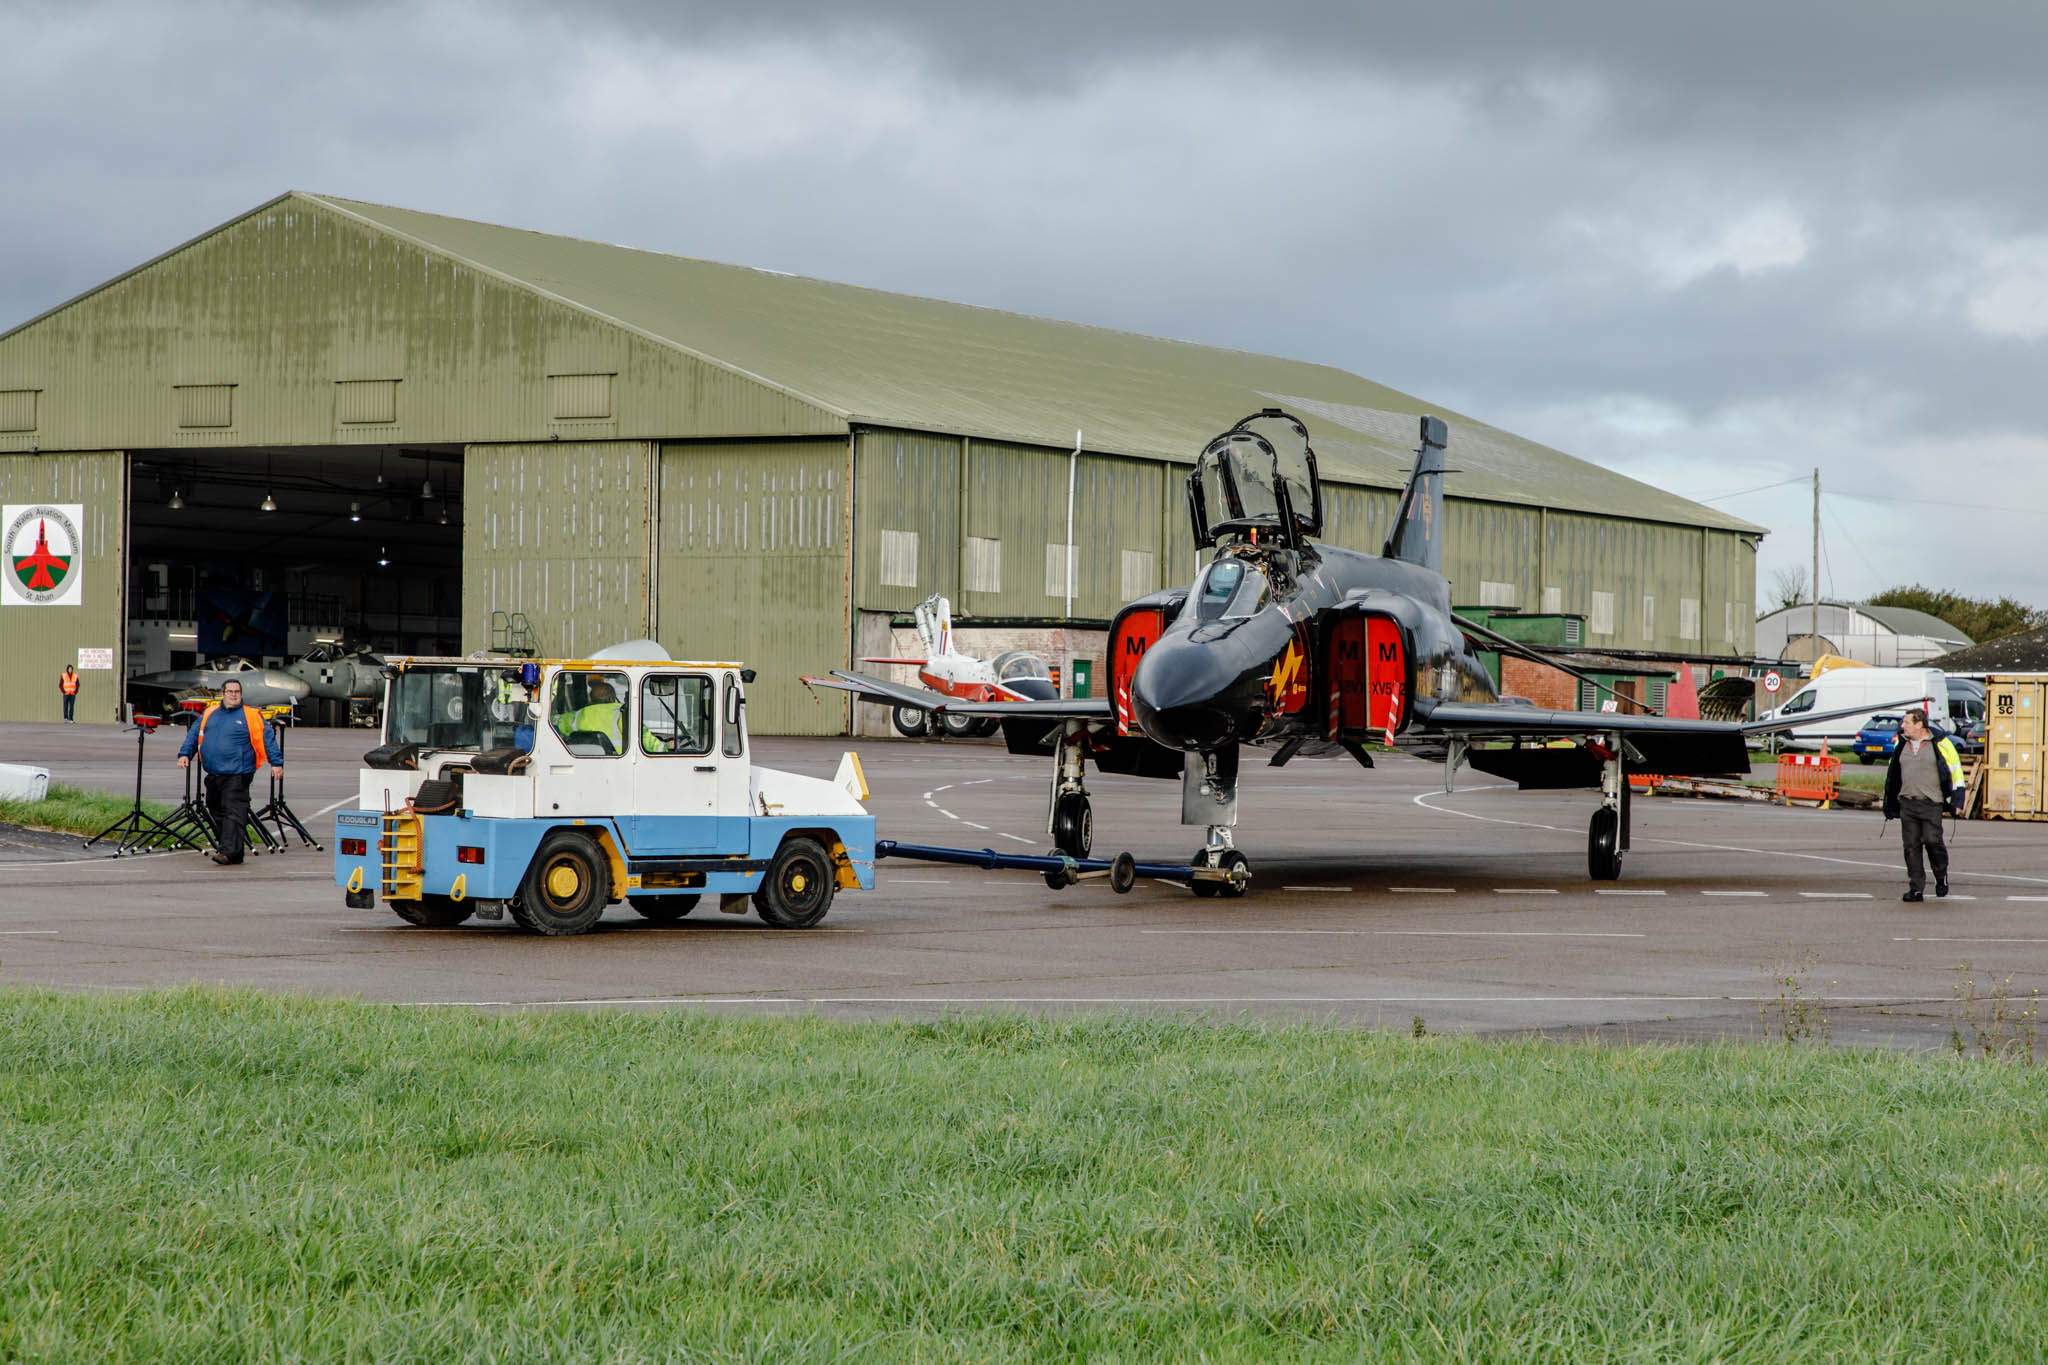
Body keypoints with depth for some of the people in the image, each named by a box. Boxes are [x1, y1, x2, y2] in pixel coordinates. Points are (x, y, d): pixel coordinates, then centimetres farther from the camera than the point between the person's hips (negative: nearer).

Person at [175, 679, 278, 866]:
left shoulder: (251, 716, 2)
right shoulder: (209, 714, 15)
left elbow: (266, 739, 0)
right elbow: (193, 735, 19)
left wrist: (276, 763, -6)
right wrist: (185, 753, 5)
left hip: (237, 775, -6)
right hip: (213, 775, 6)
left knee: (233, 812, -13)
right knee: (217, 812, 10)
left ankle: (229, 852, -18)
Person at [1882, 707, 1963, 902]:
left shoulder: (1939, 744, -4)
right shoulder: (1902, 745, 11)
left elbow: (1955, 769, 1)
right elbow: (1893, 775, 20)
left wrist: (1957, 801, -3)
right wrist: (1891, 805, 19)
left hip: (1931, 804, -5)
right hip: (1907, 804, 5)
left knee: (1933, 841, -11)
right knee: (1912, 847, 1)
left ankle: (1941, 877, 15)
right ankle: (1916, 888, 5)